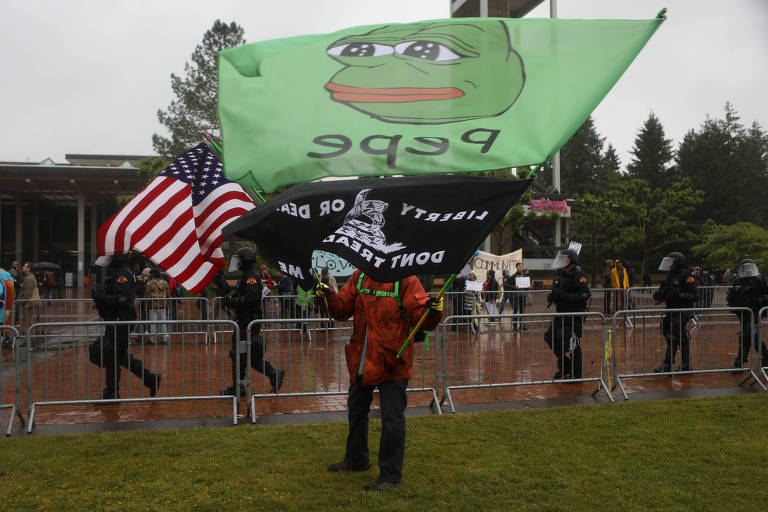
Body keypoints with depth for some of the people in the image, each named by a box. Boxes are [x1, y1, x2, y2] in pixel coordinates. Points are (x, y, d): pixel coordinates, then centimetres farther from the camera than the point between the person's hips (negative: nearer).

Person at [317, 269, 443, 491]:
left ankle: (390, 474, 19)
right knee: (356, 411, 24)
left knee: (392, 420, 1)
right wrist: (328, 297, -10)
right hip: (361, 361, 7)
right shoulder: (359, 277, 4)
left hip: (391, 363, -6)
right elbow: (343, 308, 7)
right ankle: (356, 459, 46)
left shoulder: (405, 281, -12)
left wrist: (433, 311, -36)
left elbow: (421, 317, -15)